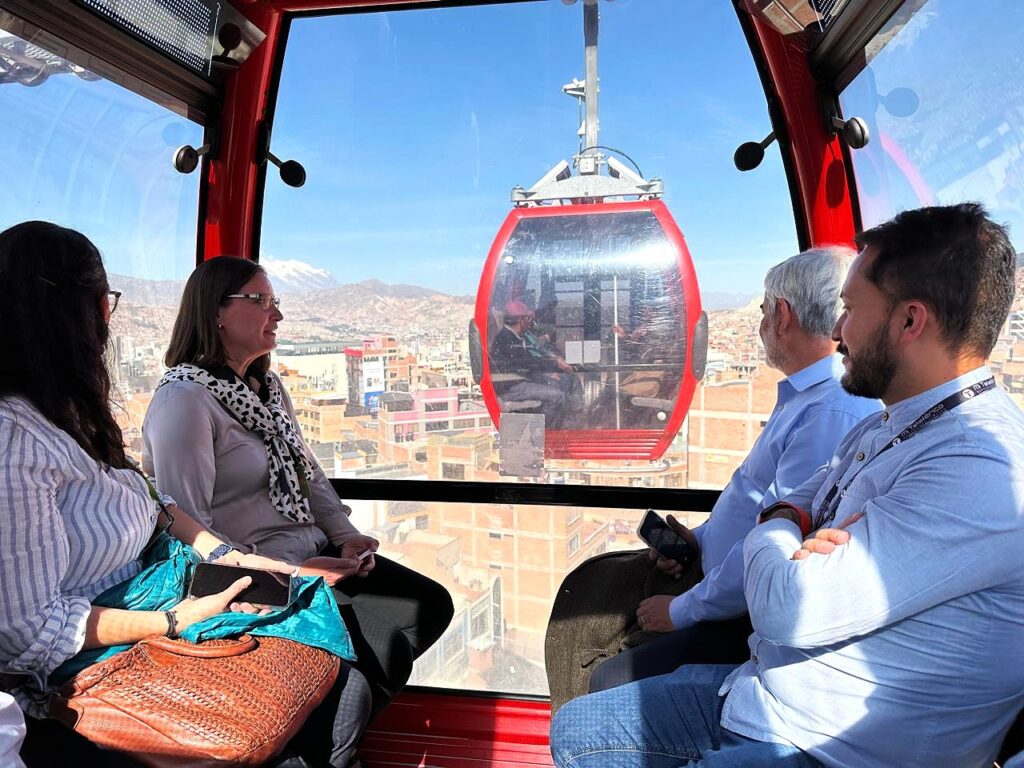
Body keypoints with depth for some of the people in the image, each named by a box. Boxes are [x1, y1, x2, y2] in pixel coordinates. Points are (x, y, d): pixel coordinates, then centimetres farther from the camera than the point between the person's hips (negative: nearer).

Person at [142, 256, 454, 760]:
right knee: (387, 645, -16)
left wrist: (345, 533, 0)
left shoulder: (268, 386, 12)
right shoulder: (184, 400, -16)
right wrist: (285, 572, -22)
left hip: (314, 556, 9)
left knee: (432, 604, 4)